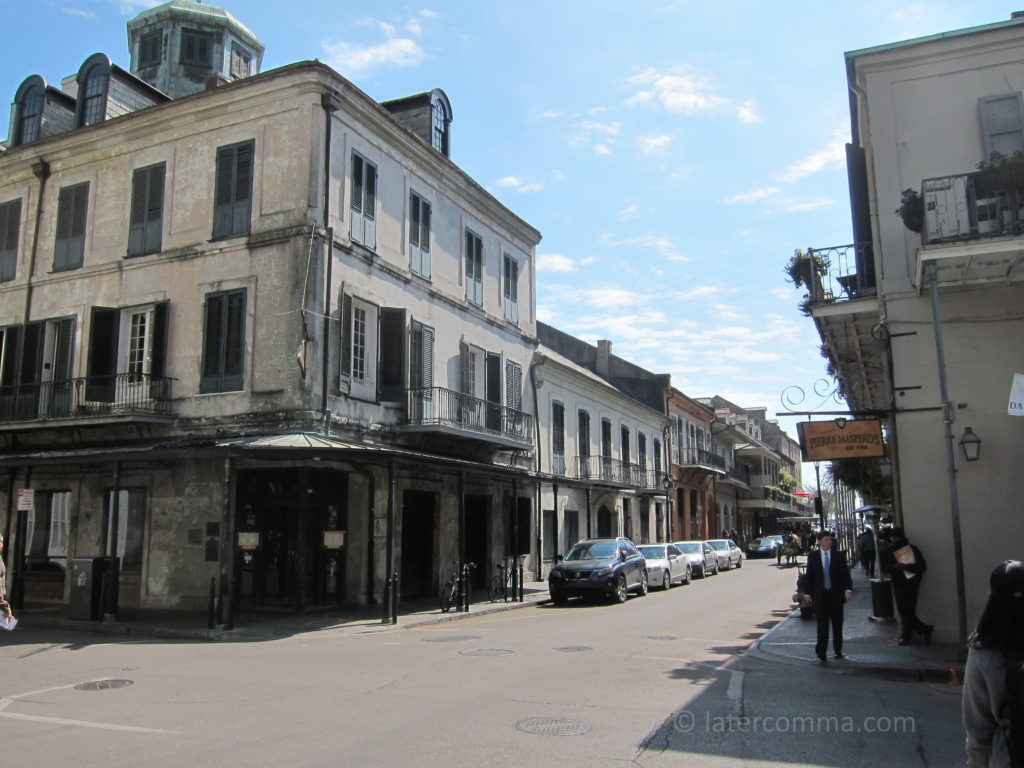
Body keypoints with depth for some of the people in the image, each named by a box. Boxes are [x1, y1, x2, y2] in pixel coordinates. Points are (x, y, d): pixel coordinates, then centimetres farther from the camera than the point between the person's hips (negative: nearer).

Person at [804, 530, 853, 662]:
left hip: (836, 595, 1)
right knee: (822, 625, -3)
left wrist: (848, 589, -13)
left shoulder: (839, 555, 2)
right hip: (820, 595, -1)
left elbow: (846, 574, 2)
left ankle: (838, 650, 24)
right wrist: (810, 593, 2)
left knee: (837, 625, 11)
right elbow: (809, 576, 5)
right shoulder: (813, 556, 2)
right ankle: (821, 653, -1)